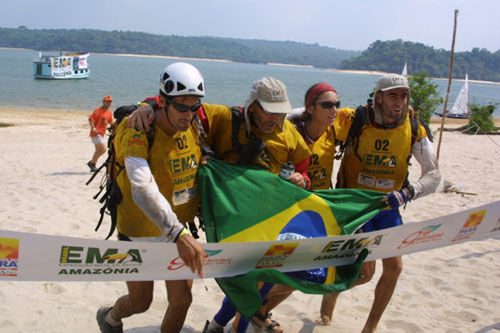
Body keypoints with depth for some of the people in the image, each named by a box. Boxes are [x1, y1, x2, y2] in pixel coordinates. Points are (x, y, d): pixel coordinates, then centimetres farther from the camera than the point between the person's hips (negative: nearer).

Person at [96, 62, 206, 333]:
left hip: (178, 230, 5)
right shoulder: (137, 135, -27)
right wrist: (179, 235, -53)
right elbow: (143, 190, -43)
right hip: (140, 234, -4)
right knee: (141, 302, 13)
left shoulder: (193, 128, -7)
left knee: (182, 300, 7)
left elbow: (201, 170, 13)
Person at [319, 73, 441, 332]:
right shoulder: (353, 121, -17)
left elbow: (433, 174, -12)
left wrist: (408, 192, -29)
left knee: (394, 267, 2)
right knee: (365, 271, -9)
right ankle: (332, 289, 27)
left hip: (388, 206, 4)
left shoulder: (414, 131, -9)